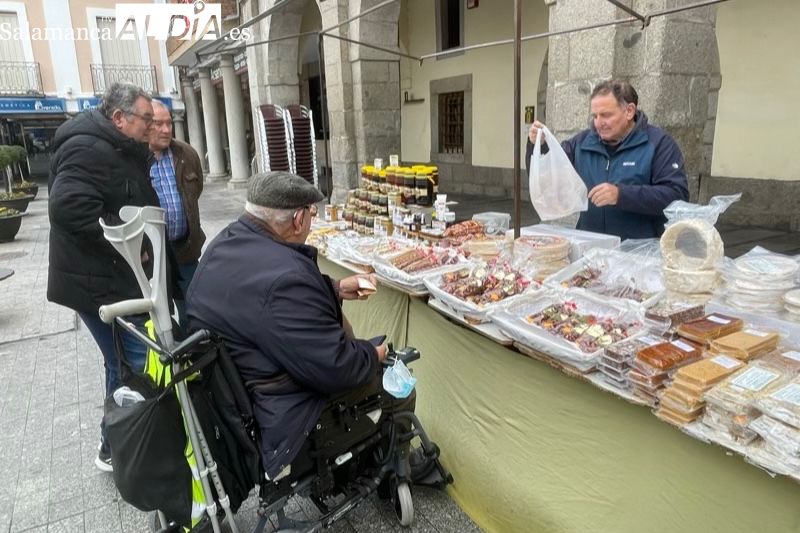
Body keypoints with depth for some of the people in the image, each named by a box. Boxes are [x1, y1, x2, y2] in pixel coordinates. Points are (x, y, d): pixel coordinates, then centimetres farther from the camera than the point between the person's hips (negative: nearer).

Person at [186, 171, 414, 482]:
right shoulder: (282, 277, -35)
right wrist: (374, 355, -11)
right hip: (278, 414, -9)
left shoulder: (228, 242, -3)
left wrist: (336, 288, 7)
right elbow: (335, 368, -29)